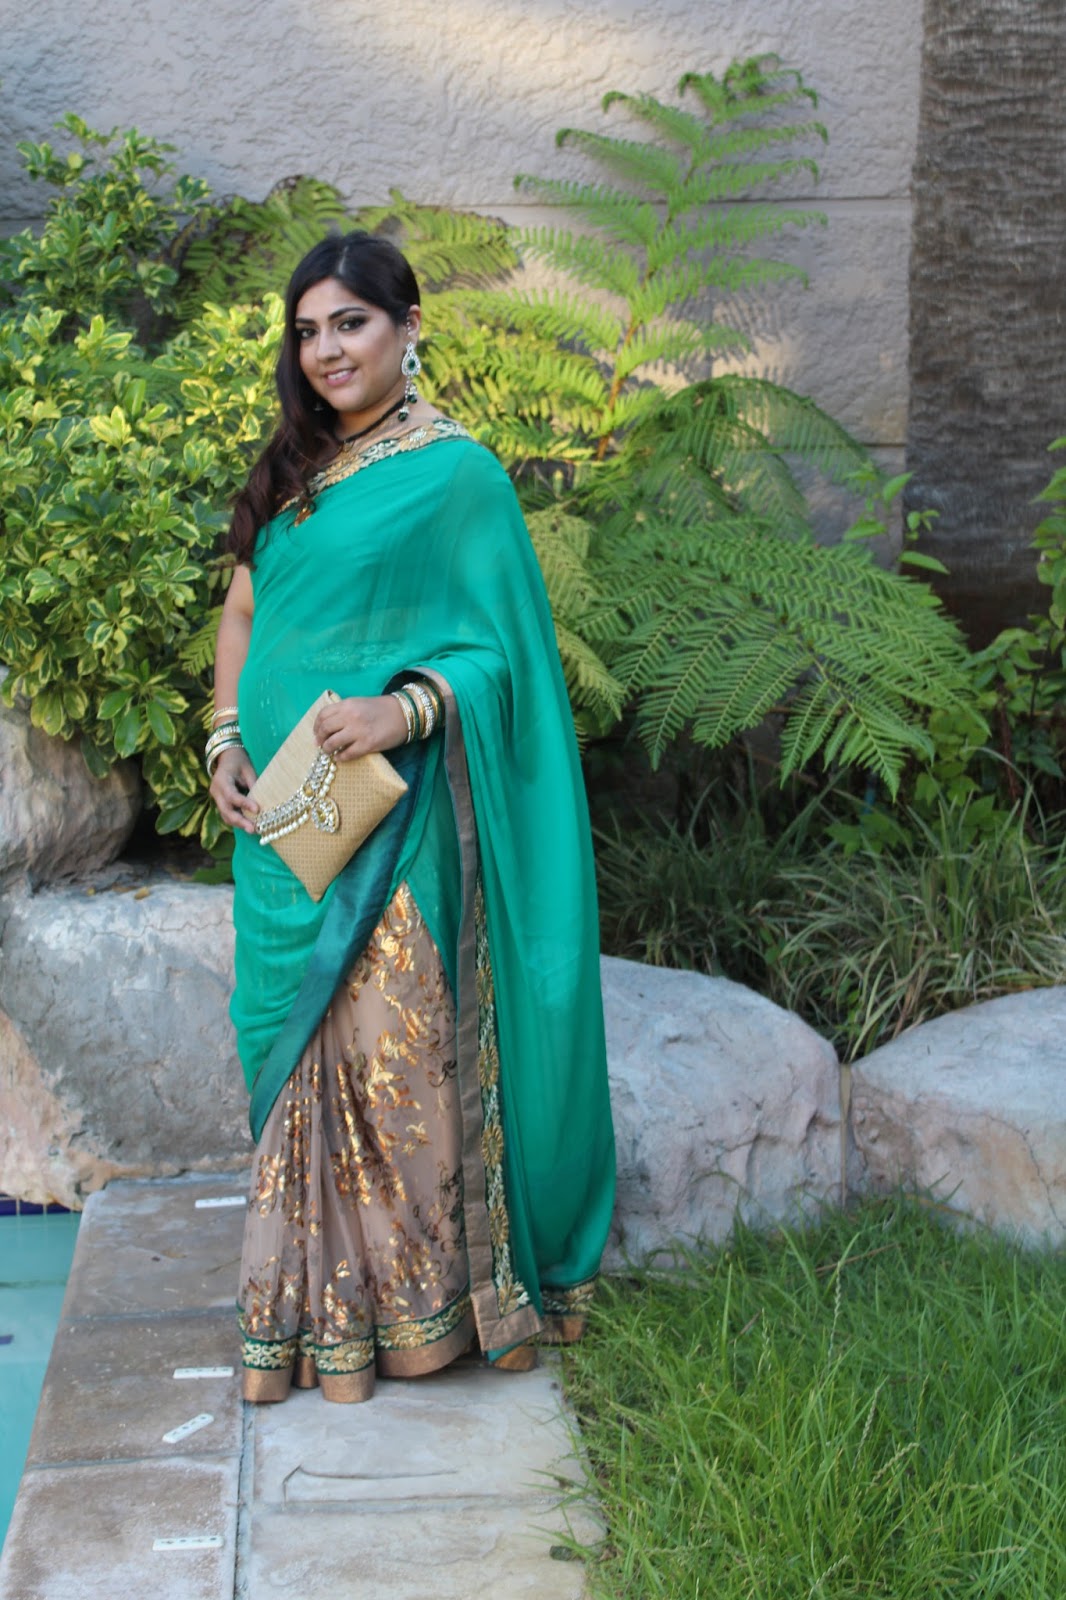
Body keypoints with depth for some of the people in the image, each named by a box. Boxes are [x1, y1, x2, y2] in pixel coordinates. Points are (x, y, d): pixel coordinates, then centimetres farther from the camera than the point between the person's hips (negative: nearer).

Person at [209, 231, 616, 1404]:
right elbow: (244, 612, 18)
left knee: (393, 1045, -4)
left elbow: (499, 648, -7)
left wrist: (405, 709, -24)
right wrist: (225, 739, 4)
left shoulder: (457, 473, -5)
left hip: (388, 817, -6)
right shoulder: (291, 472, 15)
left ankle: (417, 1293, 12)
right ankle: (314, 1295, 23)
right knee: (296, 1043, 10)